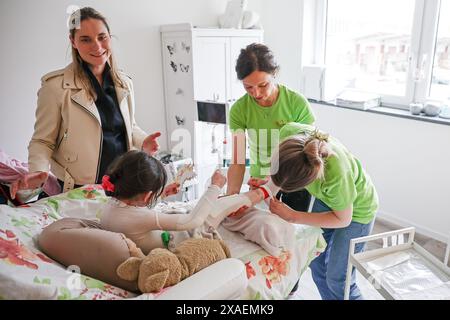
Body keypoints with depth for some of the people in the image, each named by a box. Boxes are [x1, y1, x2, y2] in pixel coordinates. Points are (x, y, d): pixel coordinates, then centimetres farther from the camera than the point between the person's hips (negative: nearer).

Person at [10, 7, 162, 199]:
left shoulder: (125, 83, 4)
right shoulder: (55, 85, -11)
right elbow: (42, 141, -6)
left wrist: (143, 142, -3)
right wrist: (38, 172, -24)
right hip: (79, 191, -4)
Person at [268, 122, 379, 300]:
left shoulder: (337, 175, -44)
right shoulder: (289, 132, -32)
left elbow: (343, 219, -22)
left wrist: (292, 217, -24)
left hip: (356, 210, -5)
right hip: (326, 198, 6)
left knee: (337, 279, 3)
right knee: (316, 263, 16)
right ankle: (328, 296, 40)